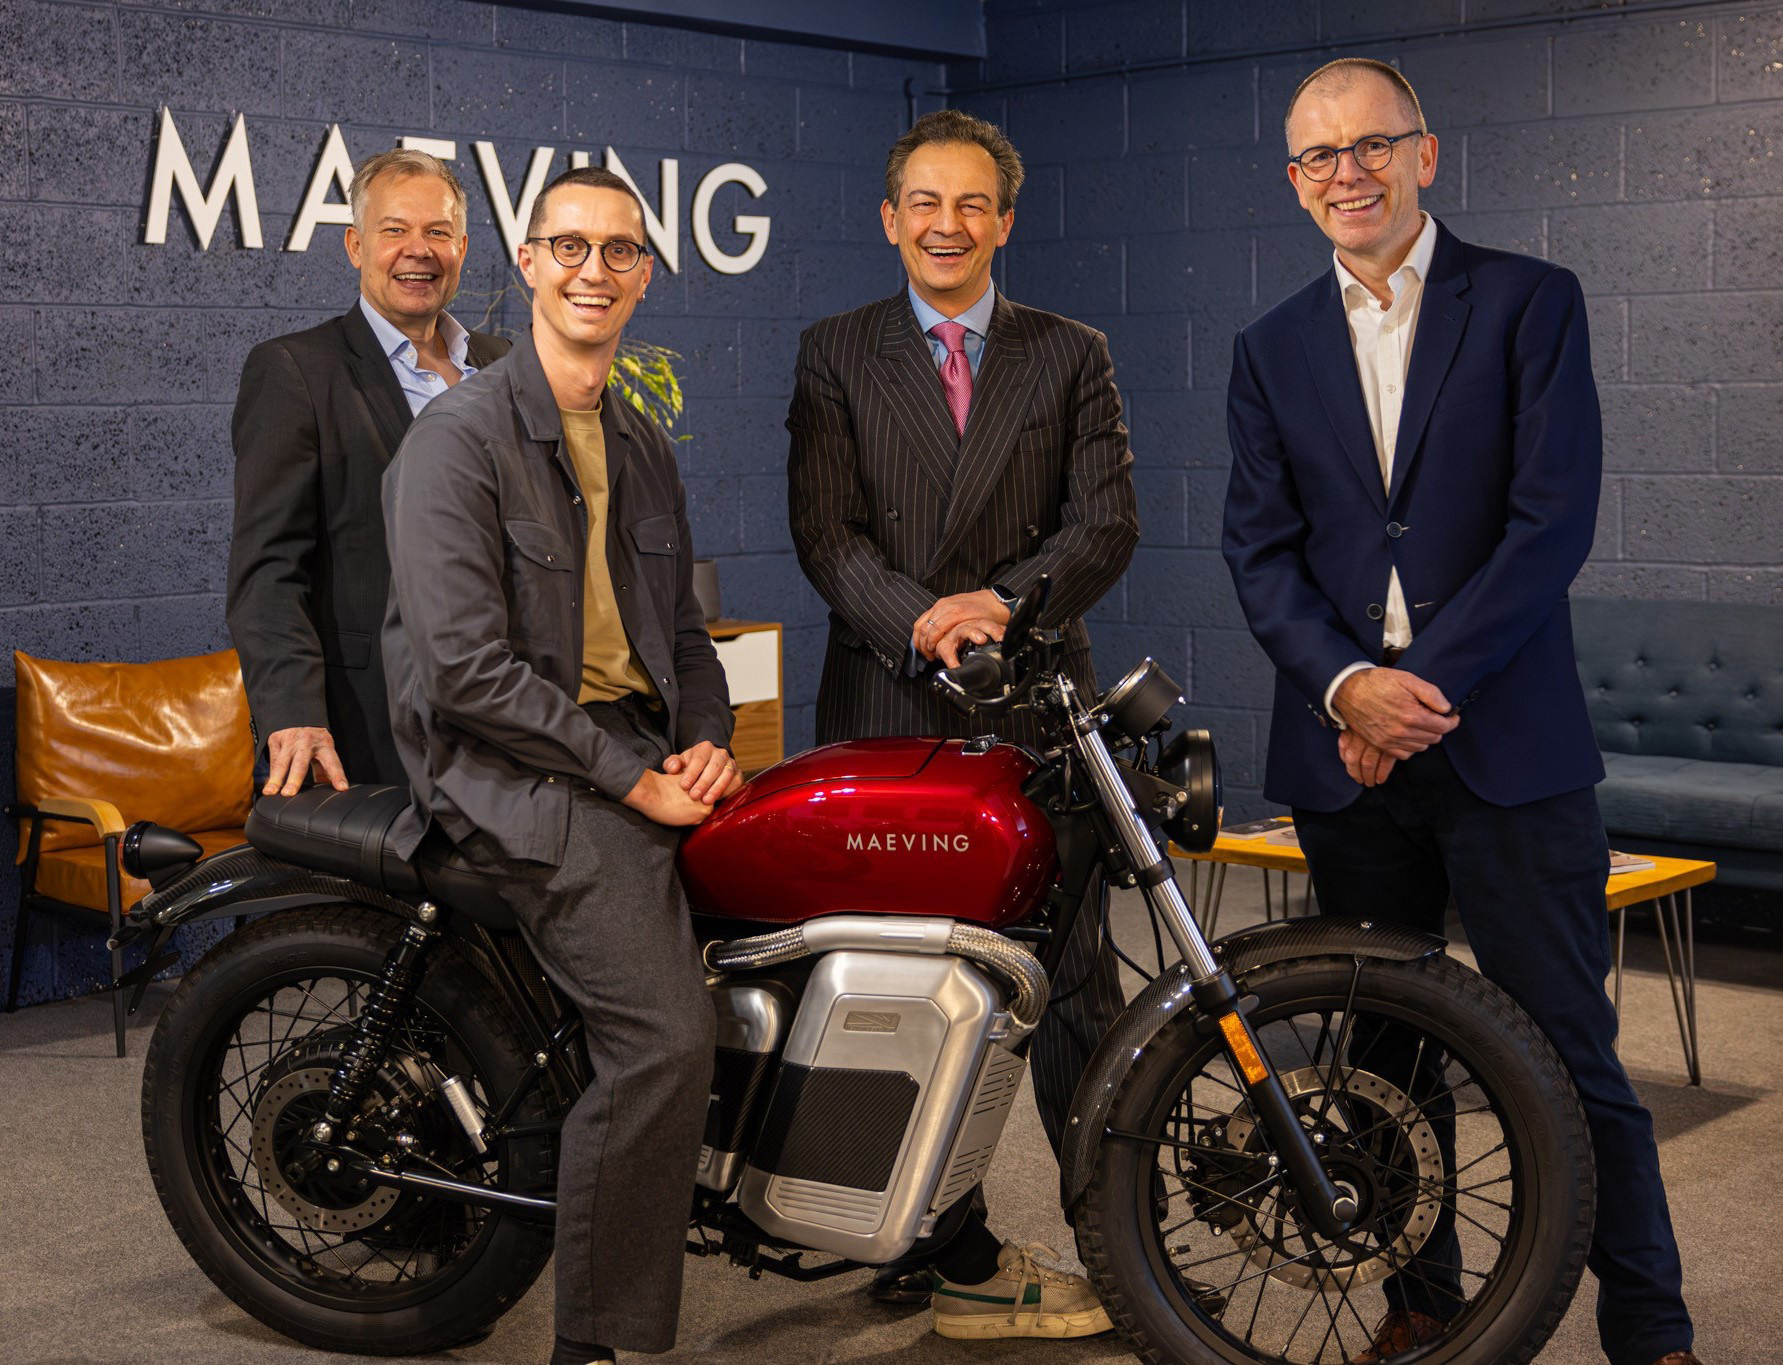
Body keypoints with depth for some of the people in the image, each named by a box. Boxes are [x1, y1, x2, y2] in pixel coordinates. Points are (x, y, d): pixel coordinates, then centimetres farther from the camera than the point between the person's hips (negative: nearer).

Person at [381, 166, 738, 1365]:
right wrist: (631, 781, -16)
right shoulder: (460, 436, -7)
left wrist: (709, 742, 3)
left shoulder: (645, 449, 19)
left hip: (648, 751, 8)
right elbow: (466, 666, -15)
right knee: (666, 1040, -23)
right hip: (517, 771, -8)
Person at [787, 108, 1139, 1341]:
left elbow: (1106, 524, 1)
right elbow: (826, 532, 0)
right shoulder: (835, 356, 10)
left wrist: (1005, 603, -17)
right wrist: (918, 621, -18)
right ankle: (953, 1255, 15)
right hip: (887, 708, 1)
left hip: (1036, 700, 0)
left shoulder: (1072, 356, 12)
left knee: (1074, 983, -3)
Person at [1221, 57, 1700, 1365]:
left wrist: (1424, 683, -14)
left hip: (1505, 739, -3)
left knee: (1570, 1054, -1)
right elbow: (1261, 549, 4)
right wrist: (1348, 684, -13)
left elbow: (1554, 521, -8)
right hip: (1342, 747, 4)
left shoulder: (1530, 301, 1)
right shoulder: (1273, 349, 12)